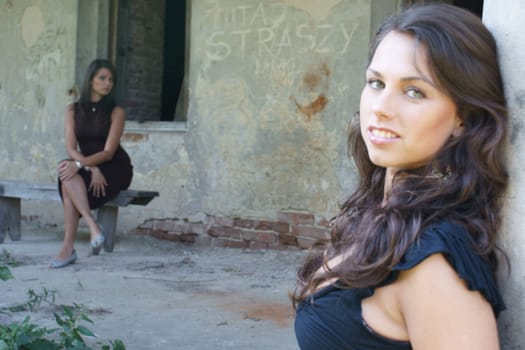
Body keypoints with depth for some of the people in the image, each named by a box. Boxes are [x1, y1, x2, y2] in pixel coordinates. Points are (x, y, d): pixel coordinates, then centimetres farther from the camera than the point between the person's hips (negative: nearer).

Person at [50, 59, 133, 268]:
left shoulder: (116, 112, -6)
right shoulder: (73, 110, 5)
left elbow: (108, 152, -14)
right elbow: (71, 148, -6)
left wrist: (79, 165, -29)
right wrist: (91, 168, -24)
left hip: (115, 169, -3)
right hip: (86, 167, 3)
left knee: (69, 180, -29)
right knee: (68, 175, -32)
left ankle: (68, 247, -33)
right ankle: (93, 226, -39)